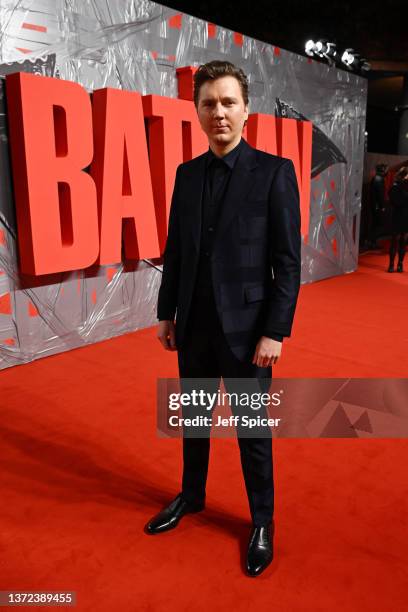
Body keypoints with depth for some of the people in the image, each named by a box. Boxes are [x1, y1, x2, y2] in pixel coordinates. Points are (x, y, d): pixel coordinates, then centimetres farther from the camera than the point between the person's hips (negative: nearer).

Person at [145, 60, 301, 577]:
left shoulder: (274, 171, -8)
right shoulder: (187, 173, 6)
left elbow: (288, 261, -10)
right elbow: (175, 250, 9)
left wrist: (274, 332, -14)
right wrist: (166, 313, 9)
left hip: (245, 328, -4)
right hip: (194, 325, 5)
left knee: (252, 428, 10)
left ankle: (262, 521, 32)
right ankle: (191, 496, 43)